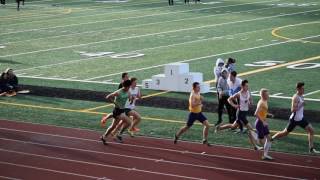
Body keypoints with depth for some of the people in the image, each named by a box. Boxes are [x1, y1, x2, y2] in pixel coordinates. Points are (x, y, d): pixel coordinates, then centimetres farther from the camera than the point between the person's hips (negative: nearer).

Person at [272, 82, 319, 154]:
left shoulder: (301, 96, 6)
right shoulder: (295, 97, -22)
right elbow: (293, 110, -28)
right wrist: (301, 105, -30)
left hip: (301, 118, 8)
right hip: (294, 119, -8)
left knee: (311, 130, 2)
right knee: (285, 133, 5)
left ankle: (311, 149, 8)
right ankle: (270, 139, 24)